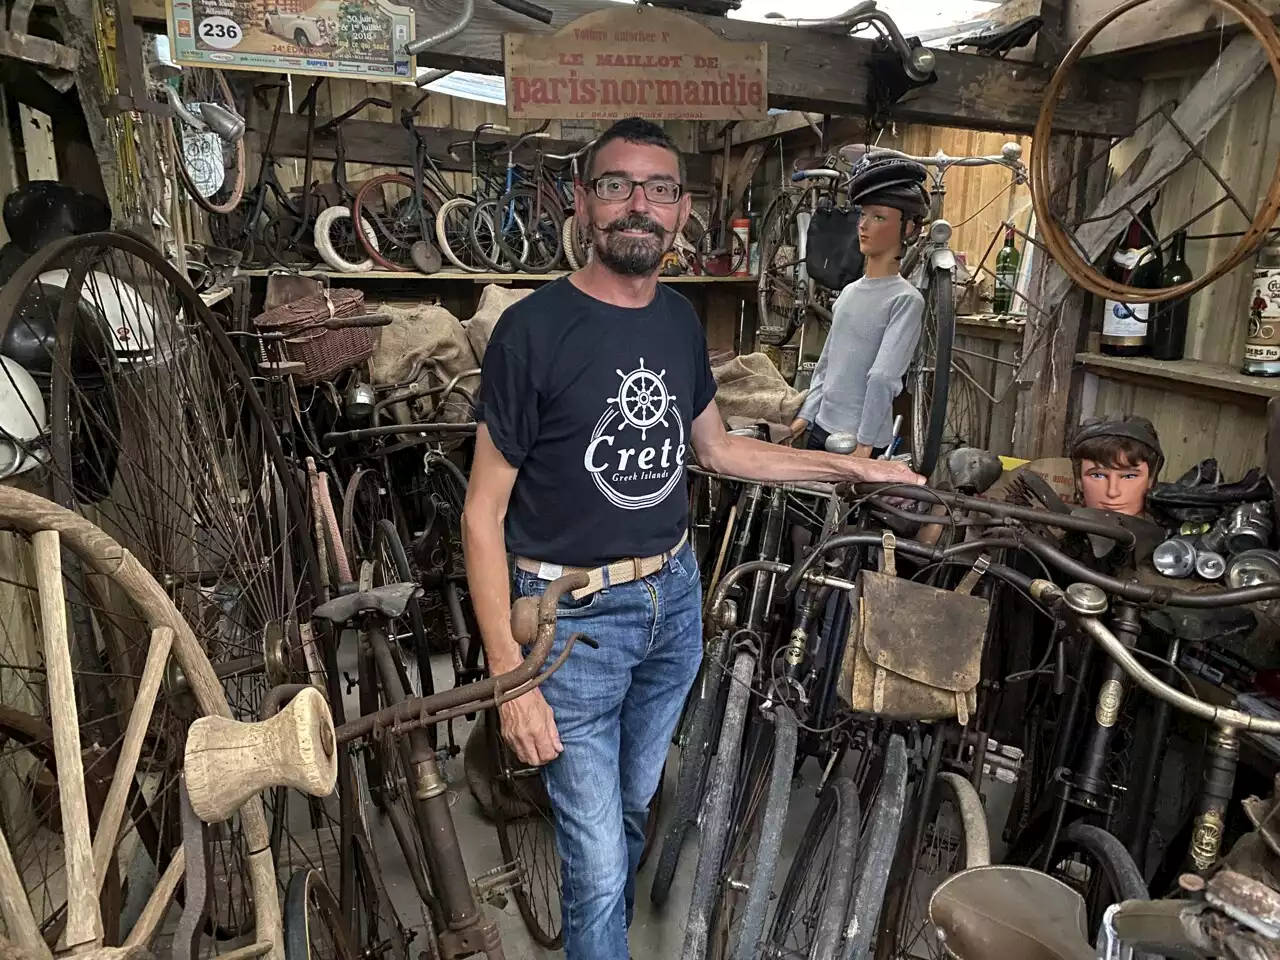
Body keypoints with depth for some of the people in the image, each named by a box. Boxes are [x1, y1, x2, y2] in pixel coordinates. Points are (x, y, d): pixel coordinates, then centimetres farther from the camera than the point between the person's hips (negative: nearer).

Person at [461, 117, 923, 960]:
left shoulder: (682, 321, 3)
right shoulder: (534, 329, -15)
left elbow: (717, 448, 17)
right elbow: (483, 513, -13)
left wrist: (855, 468, 16)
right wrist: (509, 675, -17)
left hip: (676, 598, 6)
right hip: (575, 618, -5)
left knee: (634, 813, 24)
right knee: (599, 866, 3)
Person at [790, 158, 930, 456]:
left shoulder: (905, 299, -11)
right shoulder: (849, 291, 11)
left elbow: (883, 377, -19)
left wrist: (865, 443, -23)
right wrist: (805, 416, 10)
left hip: (860, 439, -7)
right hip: (822, 429, 7)